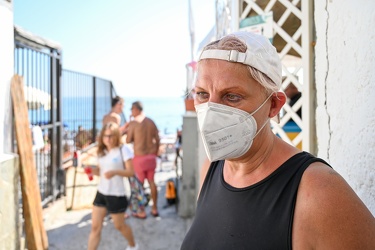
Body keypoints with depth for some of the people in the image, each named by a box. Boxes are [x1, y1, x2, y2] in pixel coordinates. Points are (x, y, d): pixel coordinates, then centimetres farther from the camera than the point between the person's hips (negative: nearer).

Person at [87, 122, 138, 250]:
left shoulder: (124, 150, -12)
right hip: (101, 193, 5)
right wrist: (93, 170, -8)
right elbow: (101, 171, 13)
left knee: (119, 225, 14)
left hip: (117, 195, -5)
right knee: (95, 227, 4)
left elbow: (131, 172, -15)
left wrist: (115, 172, -30)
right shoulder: (102, 151, 7)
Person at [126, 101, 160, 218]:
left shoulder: (133, 123, -12)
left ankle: (142, 212, 12)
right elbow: (157, 140, 6)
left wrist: (128, 129, 9)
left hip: (139, 157, -5)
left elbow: (128, 140, -7)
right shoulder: (151, 122, 3)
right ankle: (154, 209, 21)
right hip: (151, 156, 5)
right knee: (152, 182, 14)